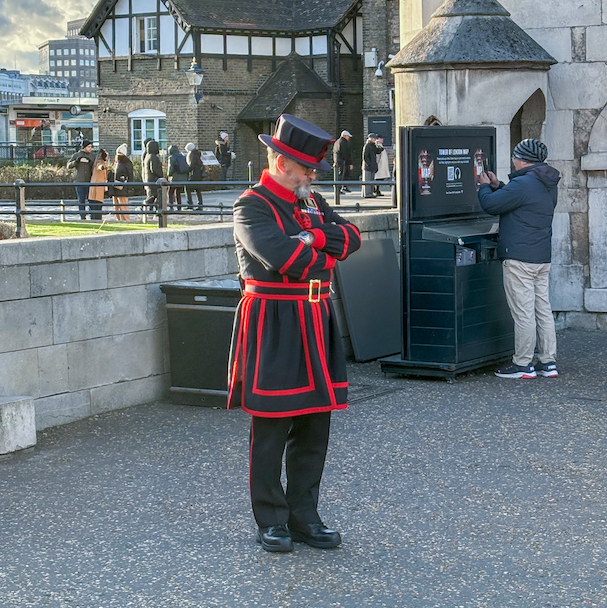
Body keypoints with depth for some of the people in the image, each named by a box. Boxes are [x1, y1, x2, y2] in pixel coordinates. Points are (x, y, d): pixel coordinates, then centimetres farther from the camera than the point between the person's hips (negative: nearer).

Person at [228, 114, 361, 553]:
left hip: (314, 324, 7)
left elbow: (351, 237, 3)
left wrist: (313, 237, -13)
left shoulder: (313, 202, 16)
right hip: (272, 325, -7)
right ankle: (271, 521, 11)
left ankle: (304, 517, 20)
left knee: (314, 427, 10)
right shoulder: (252, 207, -8)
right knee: (271, 431, 1)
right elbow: (279, 255, -24)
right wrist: (322, 252, -6)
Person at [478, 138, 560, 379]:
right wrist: (497, 187, 20)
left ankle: (523, 364, 0)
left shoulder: (523, 184, -16)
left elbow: (491, 205, -10)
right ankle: (548, 362, 14)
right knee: (543, 309, 11)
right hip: (542, 257, 9)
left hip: (520, 258, -9)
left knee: (523, 313, -4)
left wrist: (485, 187, 8)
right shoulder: (548, 185, 14)